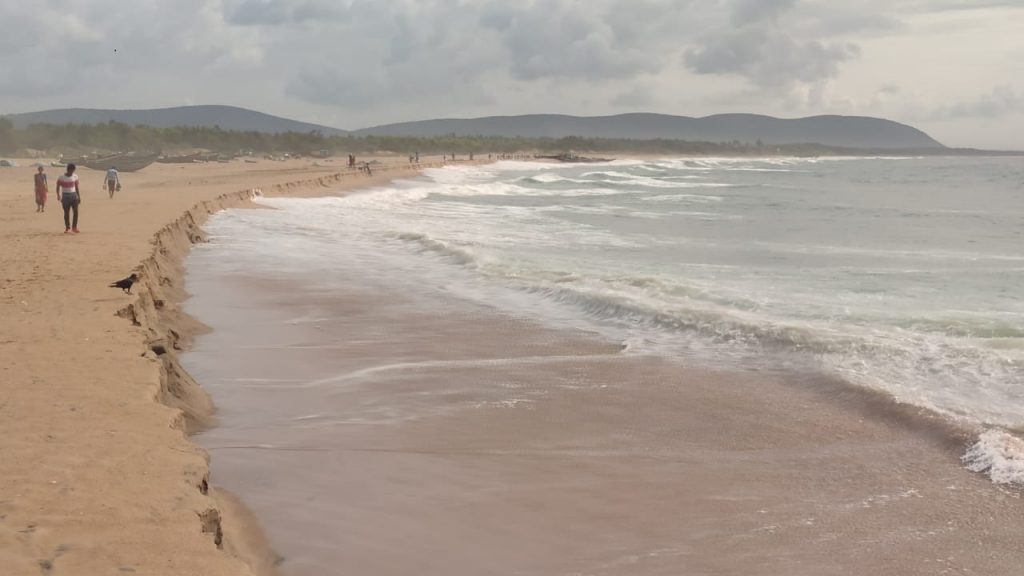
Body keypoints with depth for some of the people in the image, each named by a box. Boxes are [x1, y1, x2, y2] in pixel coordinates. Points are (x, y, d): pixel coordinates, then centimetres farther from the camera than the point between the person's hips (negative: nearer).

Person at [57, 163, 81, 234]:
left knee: (76, 211, -9)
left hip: (74, 195, 2)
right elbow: (58, 187, -2)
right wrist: (58, 195, -14)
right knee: (66, 213, 1)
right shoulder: (61, 177, -7)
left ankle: (74, 227, -2)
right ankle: (67, 228, 11)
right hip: (65, 196, -2)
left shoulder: (75, 176, 4)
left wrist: (79, 197, 8)